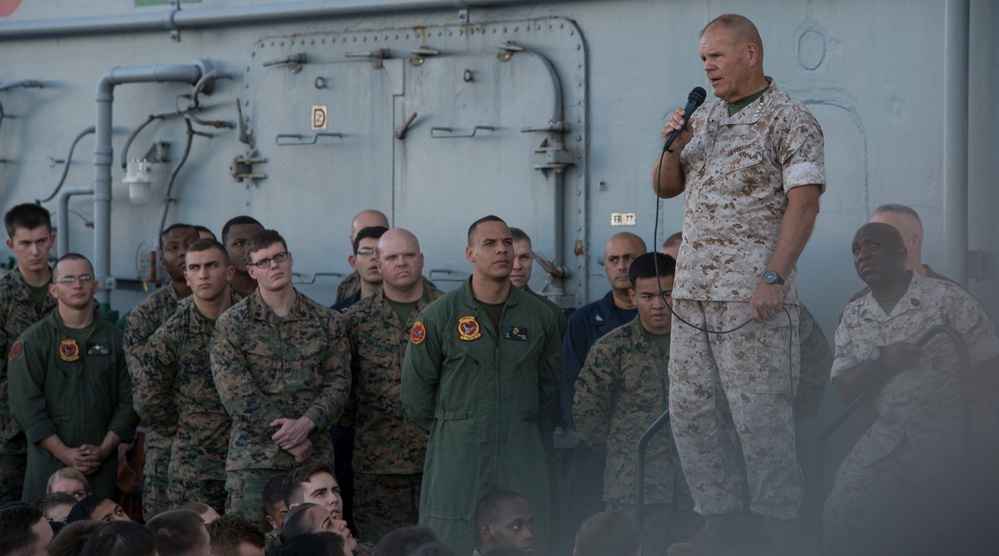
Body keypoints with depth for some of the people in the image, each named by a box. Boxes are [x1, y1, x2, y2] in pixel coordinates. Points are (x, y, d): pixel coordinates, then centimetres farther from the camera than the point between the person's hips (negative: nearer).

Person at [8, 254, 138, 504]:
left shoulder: (115, 339, 9)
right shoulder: (32, 341, 1)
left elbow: (128, 401, 7)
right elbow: (26, 405, -5)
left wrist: (105, 449, -5)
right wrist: (65, 453, -11)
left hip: (102, 463, 2)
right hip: (49, 462, -2)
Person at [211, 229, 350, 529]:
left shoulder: (327, 322, 10)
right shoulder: (231, 325, 2)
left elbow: (338, 383, 4)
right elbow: (235, 391, -7)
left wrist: (306, 424, -14)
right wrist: (290, 437, -11)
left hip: (315, 458, 2)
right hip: (253, 459, -2)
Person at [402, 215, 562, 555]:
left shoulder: (540, 317, 8)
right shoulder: (439, 317, 0)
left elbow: (550, 388, 18)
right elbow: (416, 396, 5)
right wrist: (450, 435, 10)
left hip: (522, 462, 2)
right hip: (456, 461, -2)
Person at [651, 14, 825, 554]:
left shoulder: (789, 119, -5)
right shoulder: (704, 118, 18)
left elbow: (804, 202, -13)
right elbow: (665, 187, 22)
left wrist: (774, 277, -21)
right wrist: (672, 147, 0)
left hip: (752, 292, -7)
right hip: (691, 290, 8)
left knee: (760, 413, -6)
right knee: (691, 411, 7)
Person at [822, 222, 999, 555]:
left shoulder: (946, 298, 1)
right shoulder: (853, 317, 16)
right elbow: (844, 390, 10)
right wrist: (879, 359, -9)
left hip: (946, 438, -4)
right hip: (885, 438, 4)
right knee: (840, 516, -18)